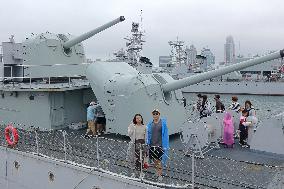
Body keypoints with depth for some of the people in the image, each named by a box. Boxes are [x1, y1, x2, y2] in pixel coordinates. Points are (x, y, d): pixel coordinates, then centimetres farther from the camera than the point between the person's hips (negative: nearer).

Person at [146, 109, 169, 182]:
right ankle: (157, 172, 30)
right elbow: (148, 134, 13)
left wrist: (165, 146, -5)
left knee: (159, 160, -2)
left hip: (160, 145, -4)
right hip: (152, 145, 4)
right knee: (154, 160, 12)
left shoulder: (163, 123, -3)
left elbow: (165, 134, -2)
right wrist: (147, 144, 8)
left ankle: (160, 175, 8)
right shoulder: (150, 123, 6)